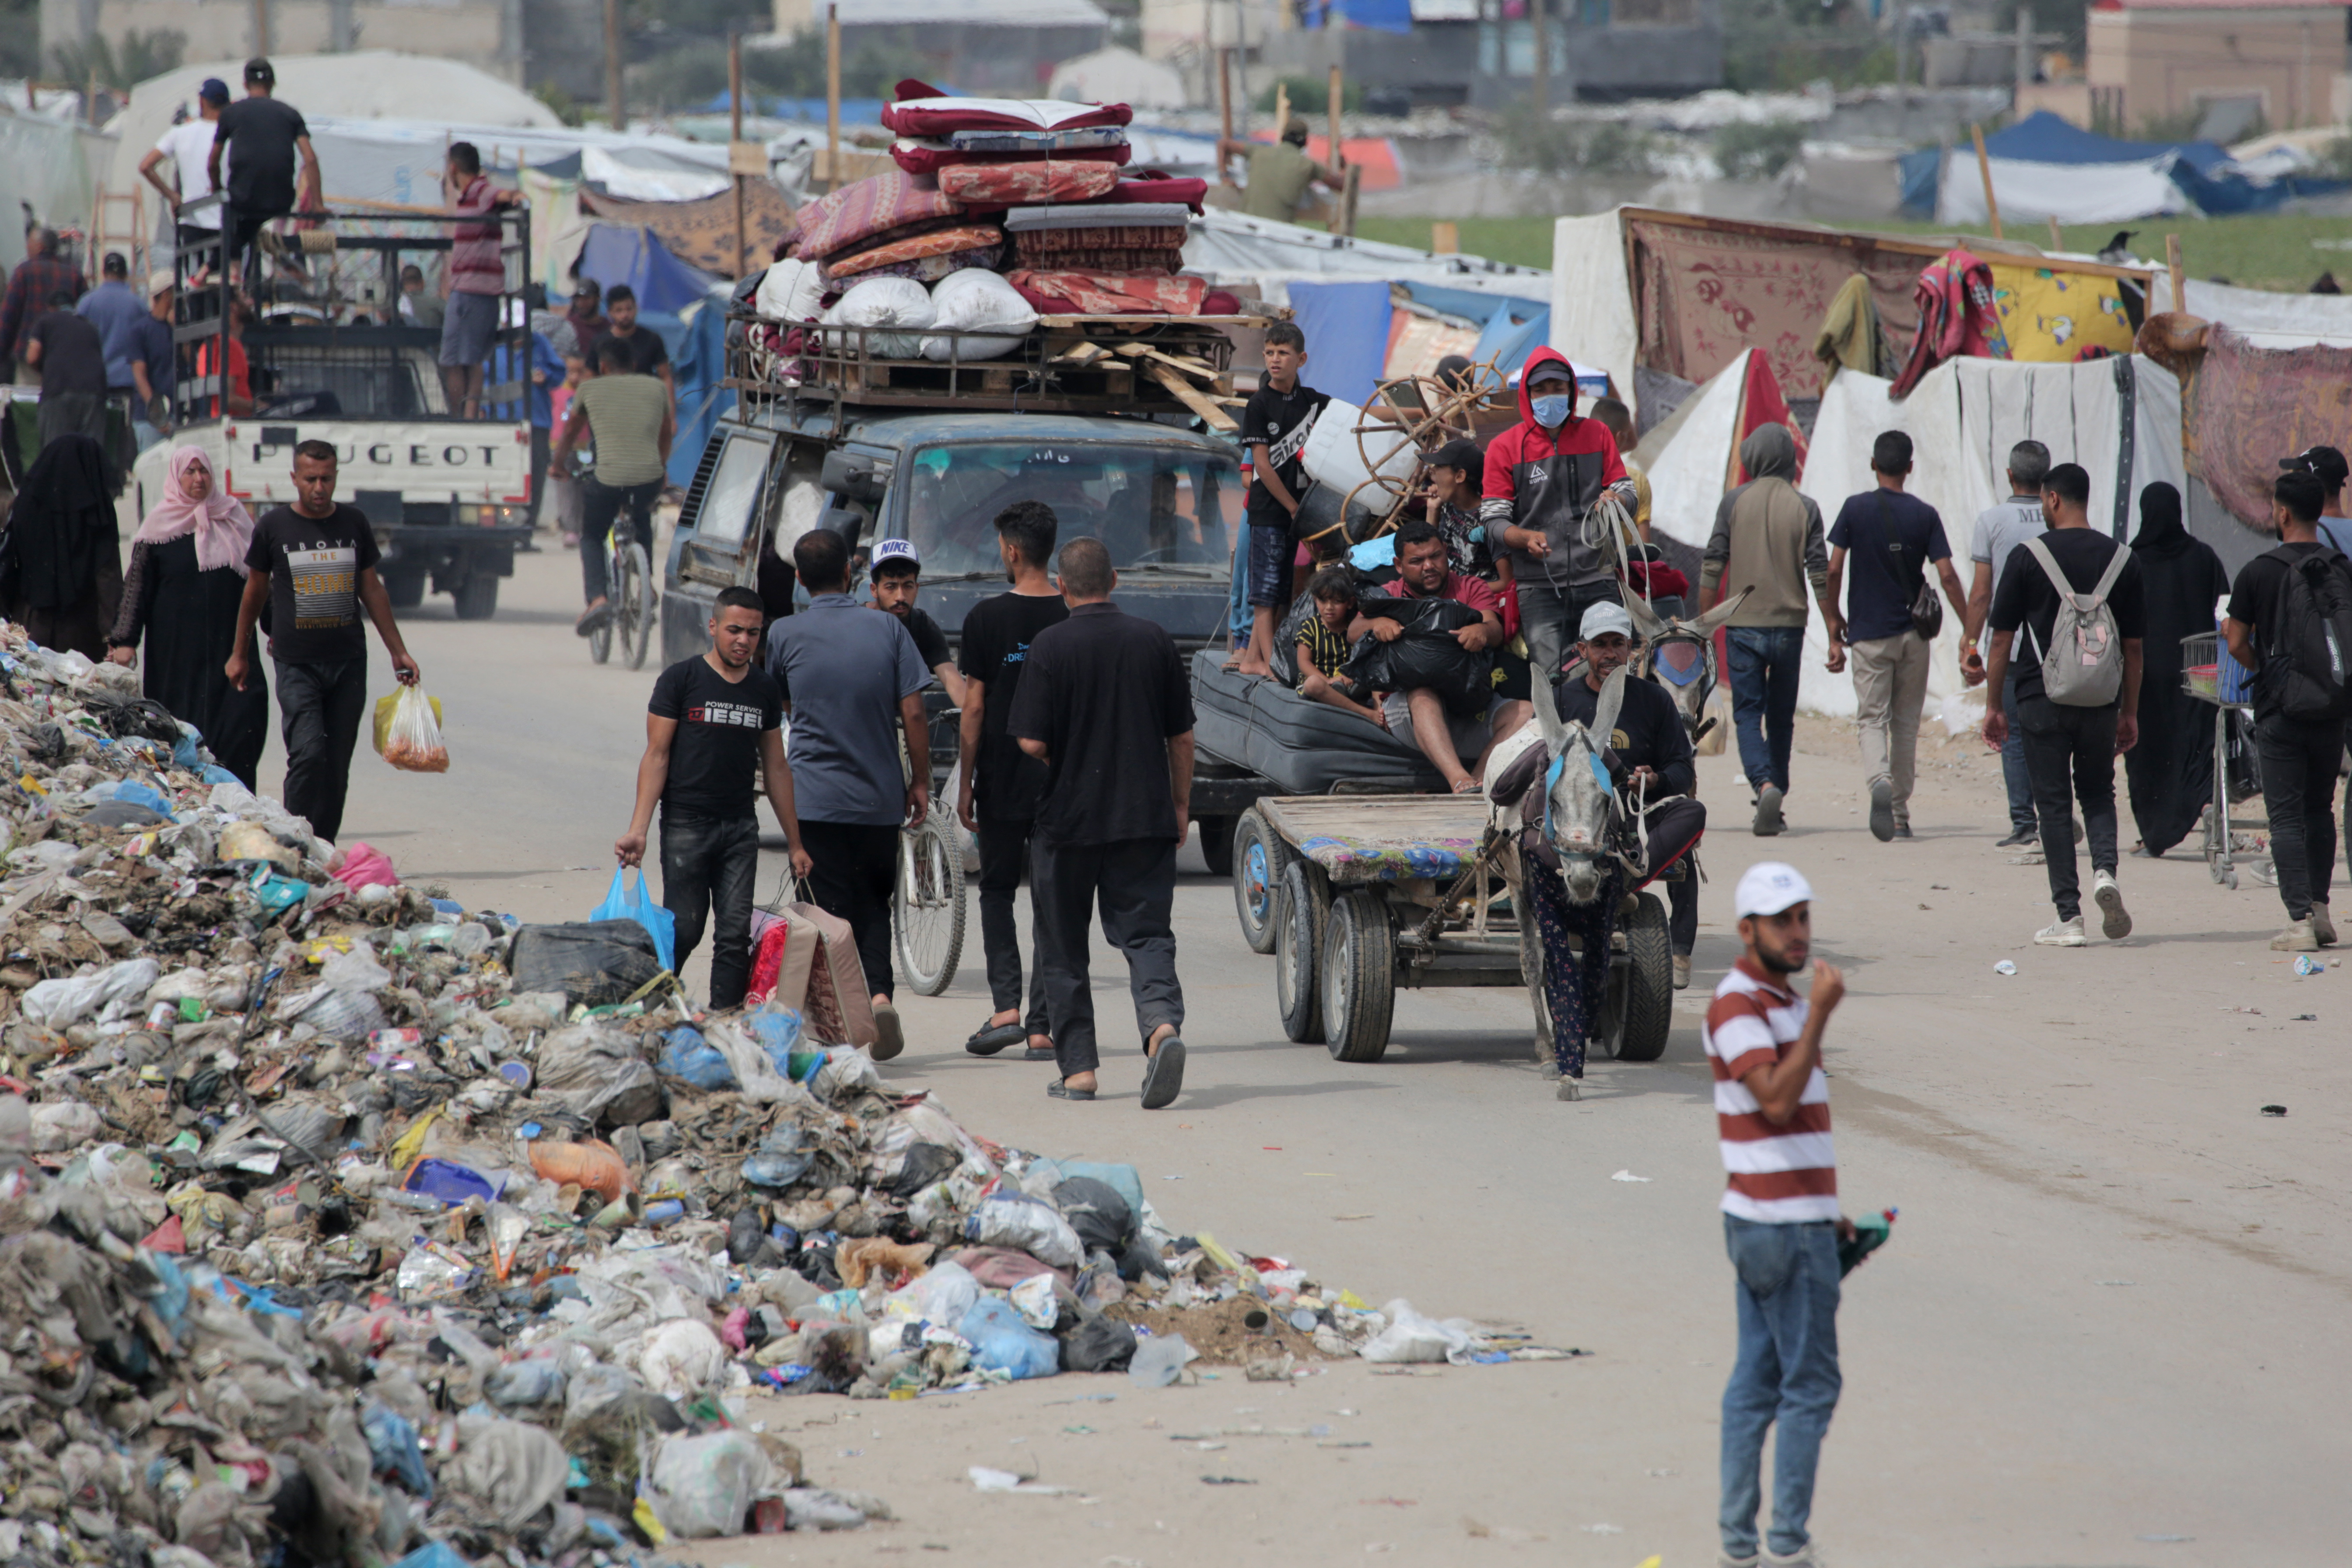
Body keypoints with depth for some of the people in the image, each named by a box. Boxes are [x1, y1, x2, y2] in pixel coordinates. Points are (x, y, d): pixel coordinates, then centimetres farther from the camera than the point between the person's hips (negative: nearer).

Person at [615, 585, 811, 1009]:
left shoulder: (764, 689, 11)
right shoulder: (681, 680, -1)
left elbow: (776, 767, 17)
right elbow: (656, 756, -4)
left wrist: (794, 842, 16)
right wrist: (638, 830, -13)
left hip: (741, 827, 4)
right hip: (686, 825, -4)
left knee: (736, 935, -3)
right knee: (683, 931, -5)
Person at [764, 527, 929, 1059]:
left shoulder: (785, 635, -4)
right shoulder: (886, 629, -2)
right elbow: (913, 713, -3)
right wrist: (920, 781, 7)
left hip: (815, 796, -2)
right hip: (880, 796, 2)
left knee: (833, 911, 3)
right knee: (874, 903, 16)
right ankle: (880, 991, -5)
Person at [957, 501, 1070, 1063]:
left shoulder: (986, 619, -7)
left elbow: (975, 707, -6)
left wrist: (965, 783, 2)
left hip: (1001, 783, -2)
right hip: (1063, 783, 2)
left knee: (997, 891, 13)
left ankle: (1005, 1008, -2)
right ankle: (1042, 1027, 3)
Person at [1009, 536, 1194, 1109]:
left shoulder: (1050, 647, -10)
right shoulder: (1154, 641, 1)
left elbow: (1032, 744, -12)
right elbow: (1181, 736, 7)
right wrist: (1181, 805, 19)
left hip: (1068, 818, -2)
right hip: (1146, 815, 2)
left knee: (1065, 949, 11)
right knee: (1146, 933, 2)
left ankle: (1077, 1067, 12)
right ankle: (1162, 1023, -25)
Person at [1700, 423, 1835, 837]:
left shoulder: (1735, 501, -2)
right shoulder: (1804, 507, 0)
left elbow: (1712, 568, -3)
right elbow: (1820, 574, -3)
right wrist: (1835, 637, 0)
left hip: (1743, 626, -1)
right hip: (1789, 627, 1)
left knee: (1747, 713, 2)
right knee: (1781, 717, 14)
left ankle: (1765, 784, -23)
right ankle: (1775, 807, 19)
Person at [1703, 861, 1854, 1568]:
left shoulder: (1778, 1002, 17)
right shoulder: (1739, 1007, -14)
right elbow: (1776, 1099, -27)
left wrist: (1826, 1213, 22)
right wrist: (1819, 1015, -29)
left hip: (1766, 1219, 10)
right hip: (1783, 1227, -10)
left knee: (1756, 1380, 9)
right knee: (1809, 1384, -7)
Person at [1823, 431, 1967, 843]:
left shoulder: (1855, 509, -4)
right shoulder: (1924, 515, -3)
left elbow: (1834, 569, -5)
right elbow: (1947, 576, -7)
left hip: (1869, 634, -1)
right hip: (1913, 634, 1)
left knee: (1873, 719, -1)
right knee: (1906, 723, 12)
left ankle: (1879, 781, -31)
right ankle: (1901, 814, 17)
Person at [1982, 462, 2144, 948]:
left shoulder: (2028, 557, -4)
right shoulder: (2122, 560, 3)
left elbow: (2002, 638, -2)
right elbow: (2134, 646, 8)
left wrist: (1992, 705, 7)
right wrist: (2130, 712, 16)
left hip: (2043, 698, -2)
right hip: (2101, 701, 2)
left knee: (2054, 803, 4)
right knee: (2098, 794, 18)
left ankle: (2068, 917, -1)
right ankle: (2104, 870, -10)